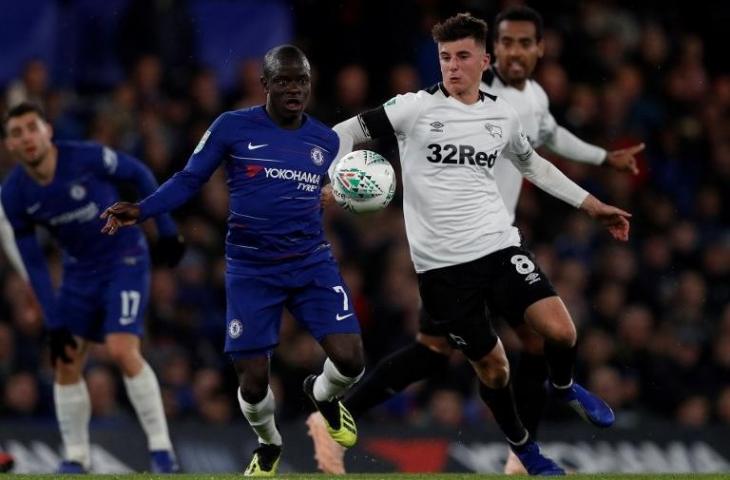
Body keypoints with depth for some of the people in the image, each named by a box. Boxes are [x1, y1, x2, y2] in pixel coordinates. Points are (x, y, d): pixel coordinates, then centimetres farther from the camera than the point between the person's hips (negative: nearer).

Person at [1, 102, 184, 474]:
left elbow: (140, 175, -5)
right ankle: (75, 458, 10)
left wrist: (166, 230, -4)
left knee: (122, 350, -19)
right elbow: (33, 263, -4)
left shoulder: (88, 158, -24)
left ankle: (161, 448, -10)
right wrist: (54, 323, -7)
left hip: (125, 260, -5)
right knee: (66, 361, -1)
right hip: (79, 271, 5)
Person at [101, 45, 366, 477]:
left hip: (312, 263, 2)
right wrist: (140, 212, -14)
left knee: (350, 360, -15)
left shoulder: (327, 141, 5)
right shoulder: (232, 127, -6)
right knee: (253, 379, -1)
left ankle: (323, 395, 24)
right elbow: (190, 180, -2)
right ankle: (269, 445, 34)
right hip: (251, 270, -2)